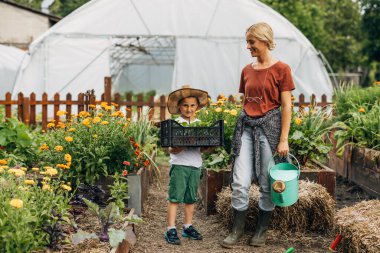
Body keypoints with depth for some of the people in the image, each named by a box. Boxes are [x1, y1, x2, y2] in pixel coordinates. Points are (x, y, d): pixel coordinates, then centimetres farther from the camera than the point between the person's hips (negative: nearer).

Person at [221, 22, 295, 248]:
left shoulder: (281, 69, -6)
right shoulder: (247, 70, 10)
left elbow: (286, 106, -7)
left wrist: (283, 139, -11)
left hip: (269, 126, -4)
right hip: (246, 126, 5)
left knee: (267, 183, 4)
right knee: (240, 182, 0)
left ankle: (262, 230, 20)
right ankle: (238, 229, 12)